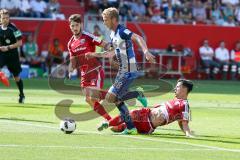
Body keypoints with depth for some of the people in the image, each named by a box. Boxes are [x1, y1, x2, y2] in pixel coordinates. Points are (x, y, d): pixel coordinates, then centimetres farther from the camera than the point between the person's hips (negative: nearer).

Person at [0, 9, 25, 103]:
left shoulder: (13, 29, -13)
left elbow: (20, 43, -12)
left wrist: (8, 47, -20)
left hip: (12, 55, -3)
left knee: (16, 76, 11)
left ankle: (22, 94, 32)